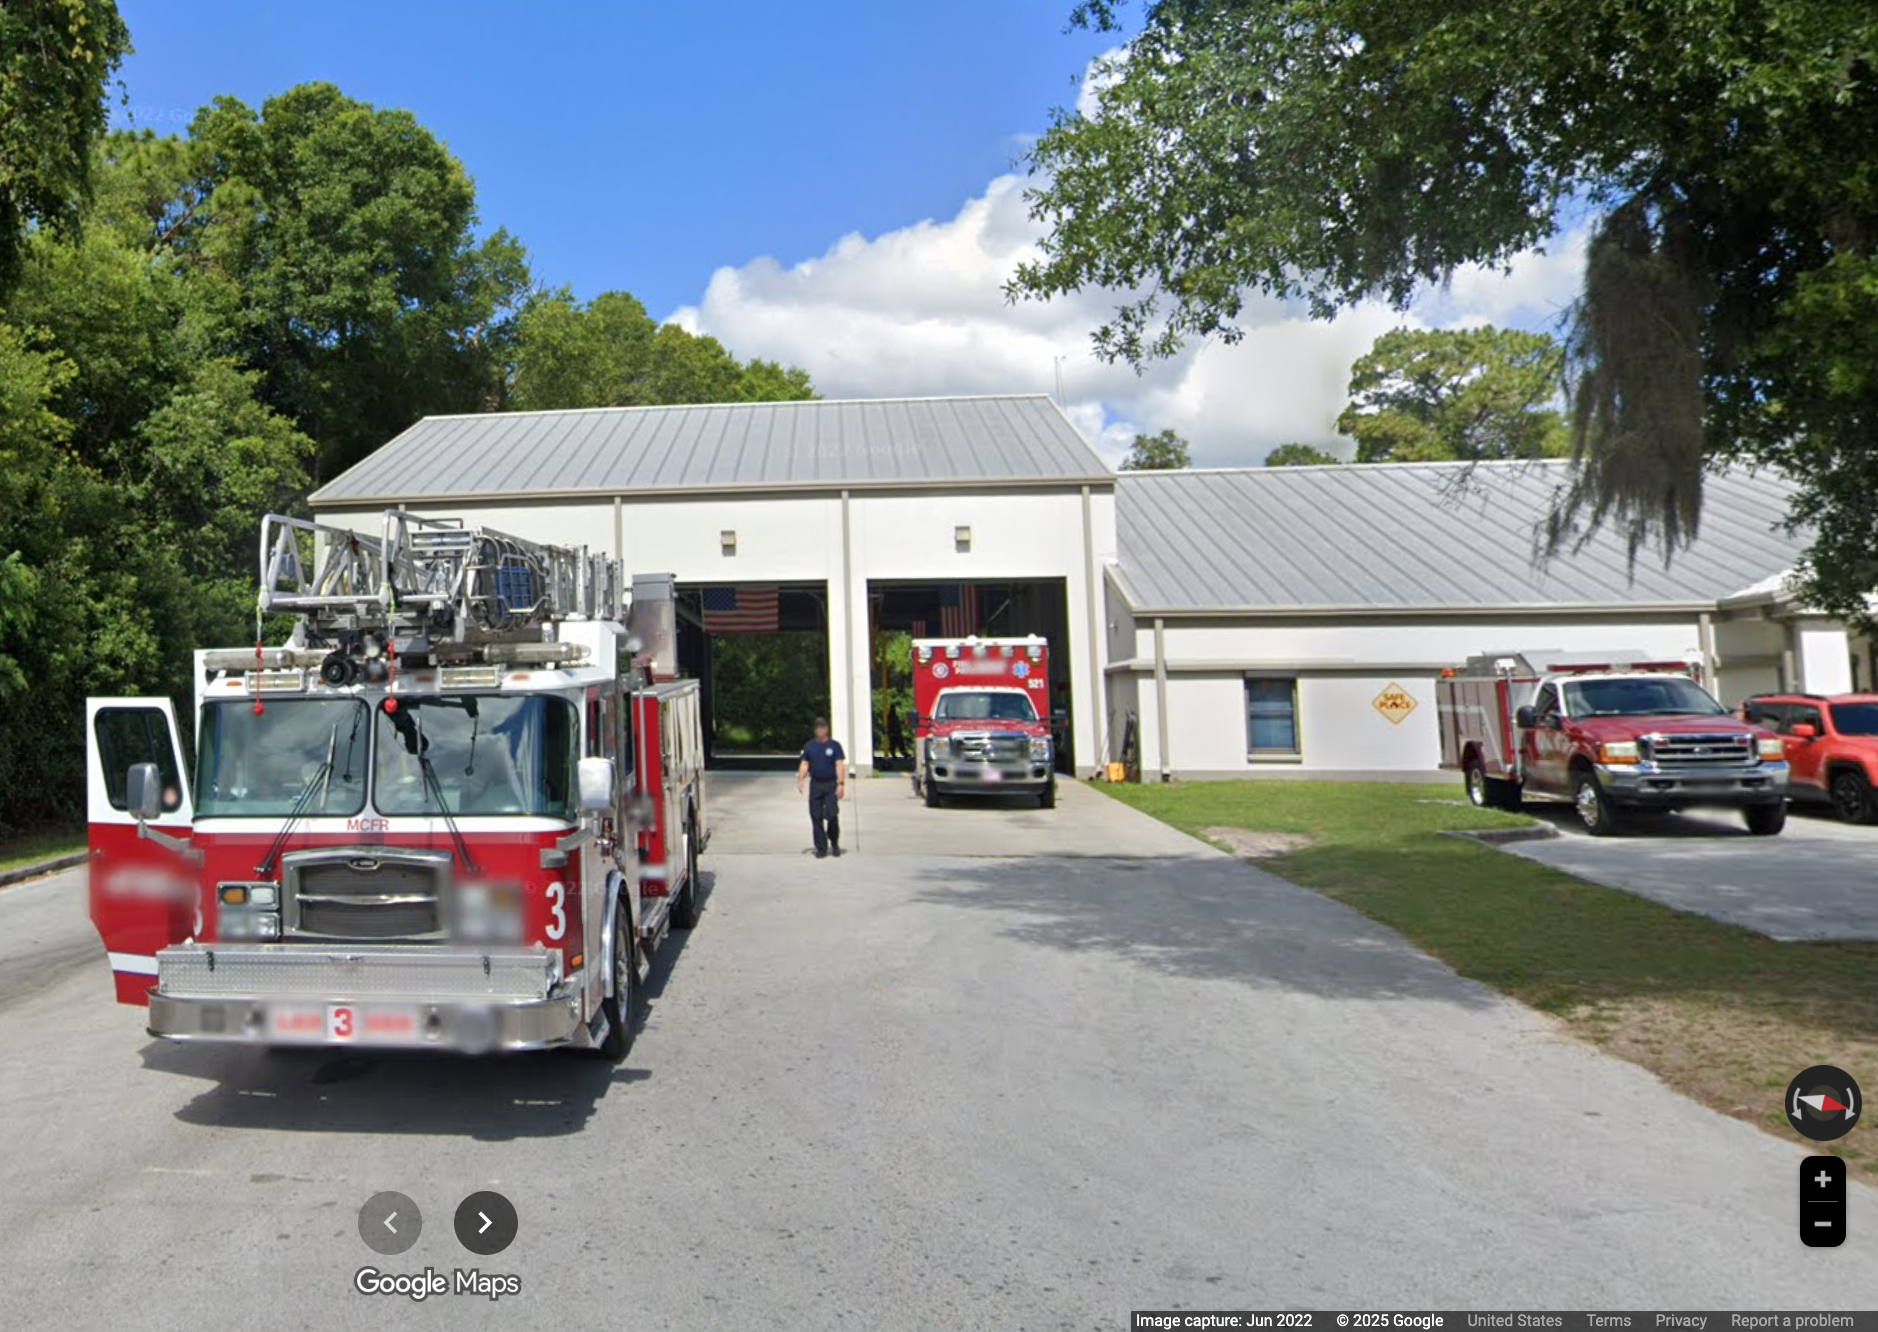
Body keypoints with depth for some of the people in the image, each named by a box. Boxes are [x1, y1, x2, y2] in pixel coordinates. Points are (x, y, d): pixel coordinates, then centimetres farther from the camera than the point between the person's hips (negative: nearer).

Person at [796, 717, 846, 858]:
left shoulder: (834, 745, 2)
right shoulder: (809, 746, 10)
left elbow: (839, 765, -3)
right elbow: (804, 764, 8)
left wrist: (841, 783, -12)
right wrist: (801, 779, -8)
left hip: (831, 785, -3)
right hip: (815, 784, 3)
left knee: (832, 815, -10)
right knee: (816, 817, 1)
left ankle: (834, 843, 12)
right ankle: (821, 848, 10)